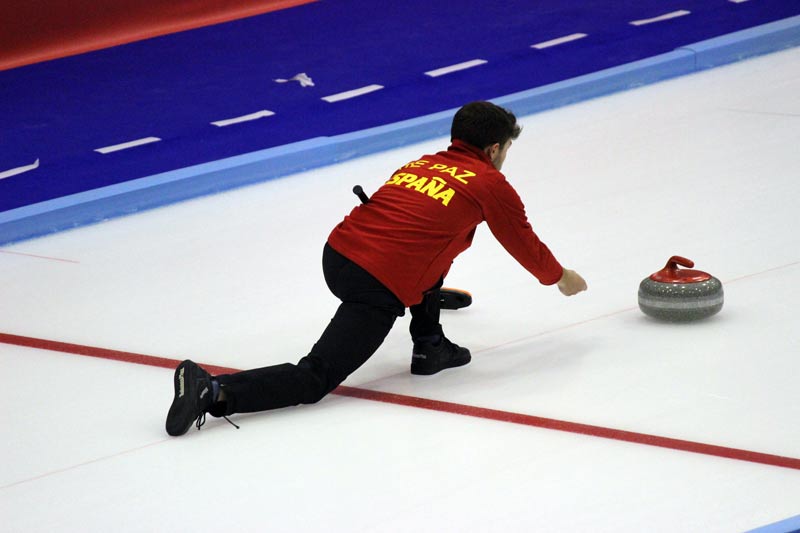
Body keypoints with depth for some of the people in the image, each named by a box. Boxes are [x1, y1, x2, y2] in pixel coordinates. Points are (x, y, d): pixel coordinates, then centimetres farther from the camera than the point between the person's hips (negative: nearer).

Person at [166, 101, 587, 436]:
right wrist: (561, 278, 38)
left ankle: (429, 345, 29)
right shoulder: (491, 185, 6)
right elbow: (526, 246, 18)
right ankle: (215, 392, -23)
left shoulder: (421, 164, 24)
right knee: (314, 380, -7)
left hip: (337, 253, 7)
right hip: (377, 290, -7)